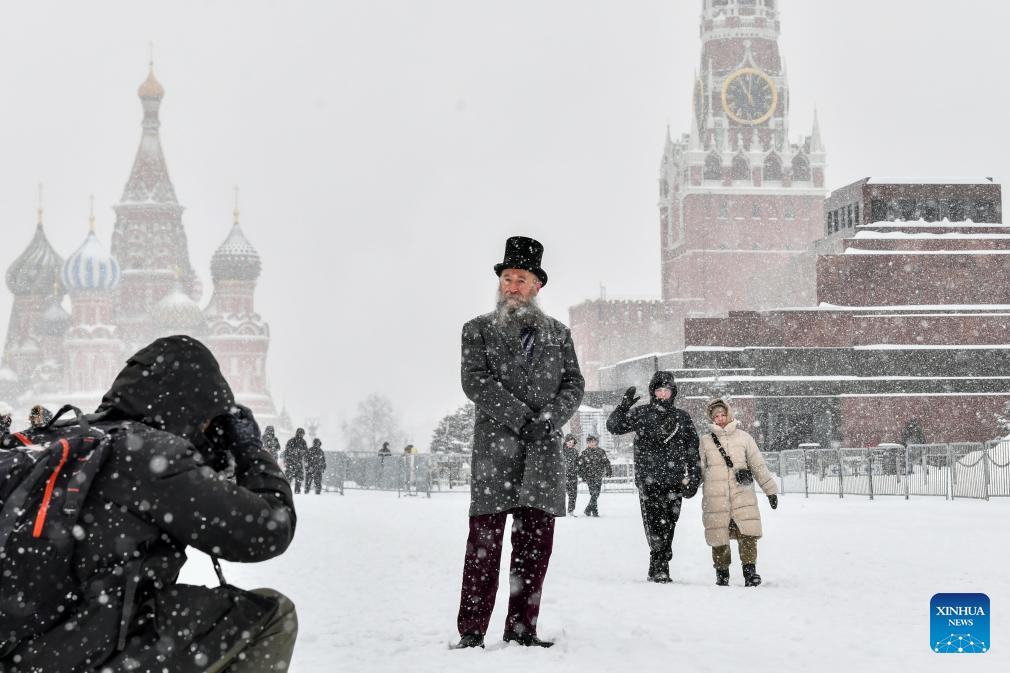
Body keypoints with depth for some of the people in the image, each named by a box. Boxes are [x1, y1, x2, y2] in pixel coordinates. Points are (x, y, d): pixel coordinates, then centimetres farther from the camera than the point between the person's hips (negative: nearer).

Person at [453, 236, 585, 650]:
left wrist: (548, 419, -8)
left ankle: (522, 629, 6)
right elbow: (474, 381, -4)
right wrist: (521, 418, -14)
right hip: (496, 446, -3)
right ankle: (471, 632, -5)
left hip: (544, 448, 3)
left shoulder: (558, 333, 18)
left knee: (536, 543, 1)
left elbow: (574, 384, 11)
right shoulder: (479, 330, 9)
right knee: (485, 542, -6)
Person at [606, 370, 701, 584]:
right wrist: (624, 406, -15)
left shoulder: (682, 418, 13)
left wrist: (693, 477, 9)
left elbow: (692, 449, 15)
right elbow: (613, 426, 1)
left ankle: (658, 569, 9)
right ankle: (660, 567, -16)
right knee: (655, 524, -14)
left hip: (674, 481, 3)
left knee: (668, 526, 3)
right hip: (649, 480, -3)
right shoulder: (641, 414, 7)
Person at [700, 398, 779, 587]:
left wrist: (770, 490, 14)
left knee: (747, 534, -13)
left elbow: (758, 466, 14)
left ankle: (750, 571, -9)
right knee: (719, 537, 1)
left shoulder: (743, 438, 11)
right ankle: (722, 573, 17)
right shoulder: (706, 441, 11)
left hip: (742, 495, 0)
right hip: (715, 499, 0)